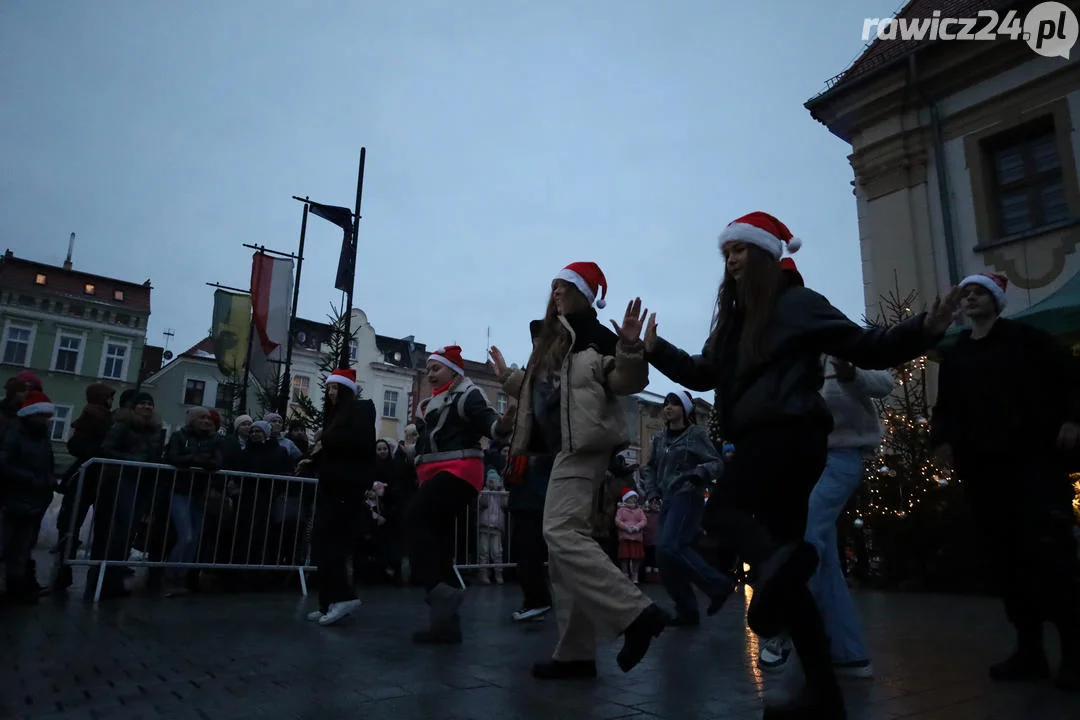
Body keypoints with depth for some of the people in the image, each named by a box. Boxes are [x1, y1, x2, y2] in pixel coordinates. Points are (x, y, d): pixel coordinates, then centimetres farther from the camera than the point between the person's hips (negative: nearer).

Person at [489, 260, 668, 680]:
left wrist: (630, 349, -33)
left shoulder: (595, 336, -5)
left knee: (561, 532, -23)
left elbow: (627, 381, -17)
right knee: (565, 542, 7)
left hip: (583, 446, -10)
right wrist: (507, 377, 38)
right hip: (564, 448, 10)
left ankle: (636, 613, -18)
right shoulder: (554, 340, 21)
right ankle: (576, 653, 11)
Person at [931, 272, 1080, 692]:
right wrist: (943, 439, 1)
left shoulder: (1023, 337, 8)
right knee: (1006, 558, 4)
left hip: (1034, 458, -4)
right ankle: (1030, 650, 11)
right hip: (981, 468, 4)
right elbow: (945, 407, 17)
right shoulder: (953, 355, 17)